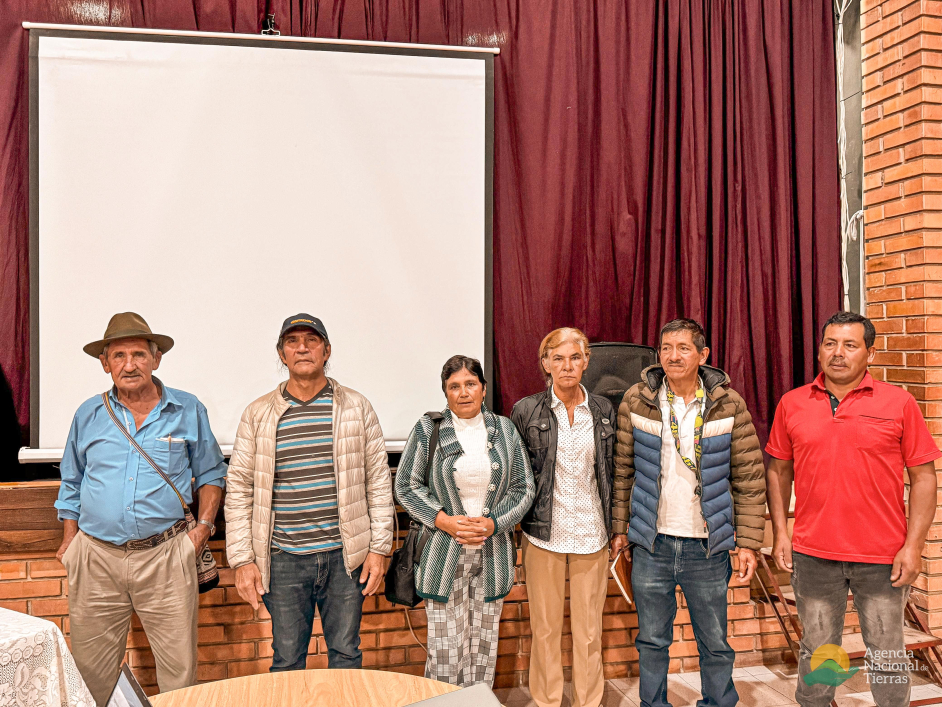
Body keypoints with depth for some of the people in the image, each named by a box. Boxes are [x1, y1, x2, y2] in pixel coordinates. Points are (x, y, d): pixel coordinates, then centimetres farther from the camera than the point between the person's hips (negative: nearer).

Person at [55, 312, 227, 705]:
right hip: (97, 558, 2)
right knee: (90, 669, 10)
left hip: (165, 555, -2)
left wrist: (204, 526, -2)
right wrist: (70, 540, 12)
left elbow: (211, 474, 11)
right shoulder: (88, 416, 8)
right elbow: (71, 485, 18)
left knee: (179, 667, 1)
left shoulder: (188, 411, 3)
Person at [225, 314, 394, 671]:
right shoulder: (258, 415, 3)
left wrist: (378, 548, -1)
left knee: (346, 655, 11)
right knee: (286, 661, 10)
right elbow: (239, 489, 3)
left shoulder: (356, 407, 3)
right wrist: (242, 560, -2)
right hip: (283, 560, 0)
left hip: (345, 556, 0)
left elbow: (378, 481, 4)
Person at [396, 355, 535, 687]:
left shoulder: (504, 430, 5)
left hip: (492, 555, 2)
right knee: (445, 647, 0)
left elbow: (523, 488, 6)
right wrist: (444, 521, -12)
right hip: (444, 554, -2)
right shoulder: (428, 429, -1)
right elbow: (406, 486, 0)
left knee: (483, 645, 10)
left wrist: (493, 523, -9)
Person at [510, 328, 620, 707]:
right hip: (543, 533, -1)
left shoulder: (604, 410, 4)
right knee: (545, 627, 9)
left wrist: (619, 527, 9)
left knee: (589, 629, 9)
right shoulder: (526, 411, -3)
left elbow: (613, 473, 11)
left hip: (592, 534, 2)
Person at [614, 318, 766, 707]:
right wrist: (618, 530, 2)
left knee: (715, 644, 12)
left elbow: (749, 477, -1)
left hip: (707, 546, 0)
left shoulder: (728, 404, -4)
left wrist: (748, 542, -5)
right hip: (651, 544, 1)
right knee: (652, 641, 13)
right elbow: (622, 471, 4)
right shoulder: (636, 401, -2)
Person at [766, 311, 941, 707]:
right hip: (813, 555, 2)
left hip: (882, 556, -1)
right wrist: (780, 532, 3)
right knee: (817, 651, 14)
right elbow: (778, 470, 9)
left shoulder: (899, 403, -3)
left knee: (887, 653, 12)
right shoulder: (792, 404, 2)